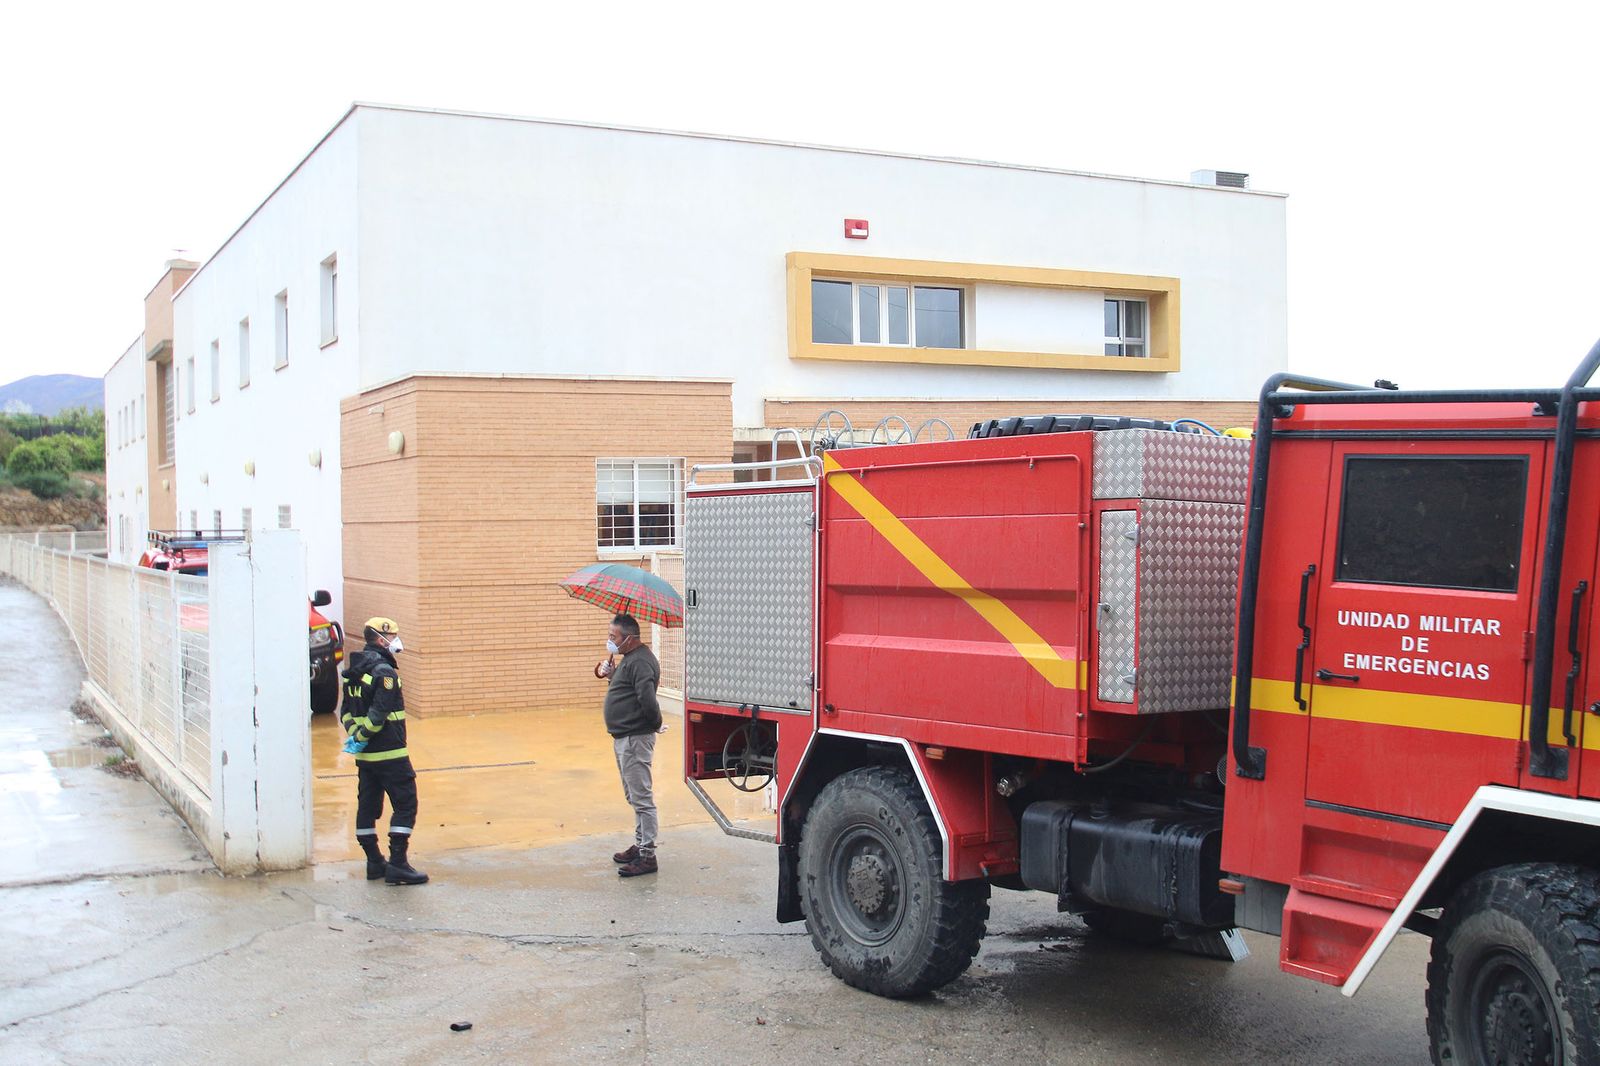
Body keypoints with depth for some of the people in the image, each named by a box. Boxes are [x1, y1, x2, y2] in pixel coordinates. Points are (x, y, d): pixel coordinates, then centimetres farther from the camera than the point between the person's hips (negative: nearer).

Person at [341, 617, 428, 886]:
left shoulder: (354, 671, 12)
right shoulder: (384, 672, -16)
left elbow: (346, 711, 12)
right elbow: (378, 714, -23)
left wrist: (354, 733, 2)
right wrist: (361, 737, -12)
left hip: (365, 754, 9)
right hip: (389, 753, -9)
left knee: (368, 805, 12)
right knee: (405, 804, -3)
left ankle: (374, 862, 19)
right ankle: (397, 864, -5)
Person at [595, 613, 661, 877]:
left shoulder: (640, 662, -19)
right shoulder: (629, 659, 15)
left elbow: (647, 698, -29)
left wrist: (654, 724, -14)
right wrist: (612, 674, 7)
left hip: (635, 739, -11)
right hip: (624, 737, 11)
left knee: (641, 798, -7)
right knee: (634, 796, 19)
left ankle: (647, 855, -3)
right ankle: (640, 846, 29)